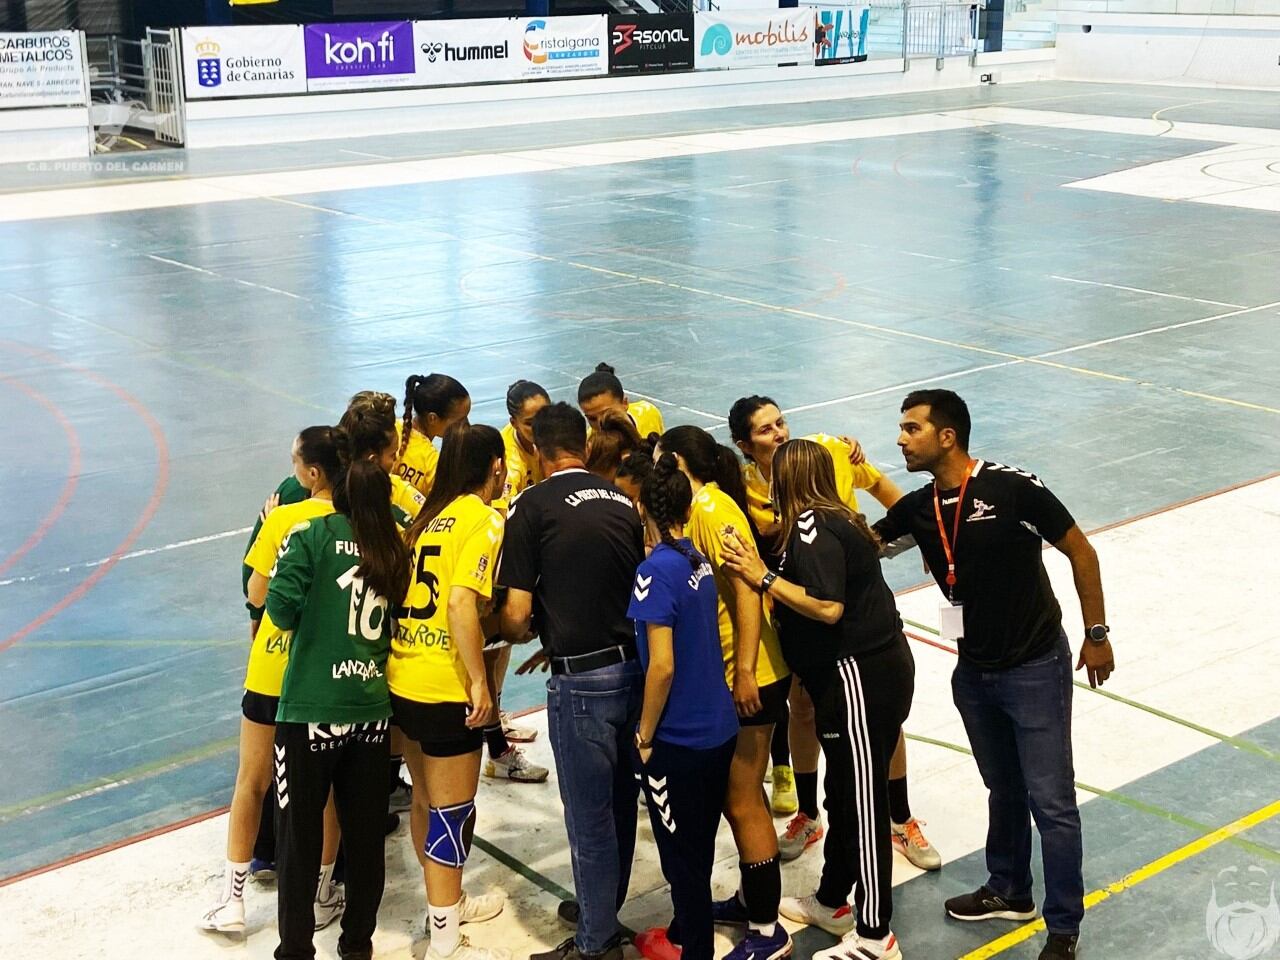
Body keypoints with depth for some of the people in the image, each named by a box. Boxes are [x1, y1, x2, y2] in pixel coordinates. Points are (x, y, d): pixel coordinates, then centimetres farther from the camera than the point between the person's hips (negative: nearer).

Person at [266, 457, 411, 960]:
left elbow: (280, 606, -12)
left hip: (311, 710, -4)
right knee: (365, 834, 14)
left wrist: (304, 617, 8)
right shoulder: (396, 550, 5)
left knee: (300, 837, 7)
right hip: (372, 708, 4)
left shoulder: (312, 535, -6)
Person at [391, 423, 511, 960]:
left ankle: (444, 904, 40)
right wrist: (479, 681, -19)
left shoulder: (430, 515, 11)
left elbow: (416, 591, 13)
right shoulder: (483, 521, -11)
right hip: (446, 690, -8)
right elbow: (462, 603, -23)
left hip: (402, 680, 8)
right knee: (452, 813, 3)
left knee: (427, 801, 22)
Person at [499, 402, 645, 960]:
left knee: (589, 815, 5)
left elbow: (517, 613, -11)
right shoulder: (622, 501, 8)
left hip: (582, 679, -6)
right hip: (633, 664, 6)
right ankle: (605, 906, 38)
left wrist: (519, 635, 13)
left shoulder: (533, 505, -8)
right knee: (618, 802, 21)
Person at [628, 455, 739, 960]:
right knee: (697, 846, 23)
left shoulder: (656, 570, -20)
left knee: (682, 855, 9)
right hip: (718, 728, 8)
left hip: (679, 741, -8)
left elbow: (662, 666, -24)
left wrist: (645, 735, -12)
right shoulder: (699, 560, 3)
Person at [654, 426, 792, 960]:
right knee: (737, 794, 19)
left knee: (742, 801, -2)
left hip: (750, 676, -9)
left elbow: (746, 590, -22)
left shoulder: (712, 507, -16)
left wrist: (746, 671, -25)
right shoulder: (700, 508, 10)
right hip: (725, 675, 9)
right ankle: (752, 898, 34)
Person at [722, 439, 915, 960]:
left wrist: (763, 577, -19)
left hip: (859, 677, -10)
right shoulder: (835, 519, 12)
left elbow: (828, 607, -24)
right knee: (847, 794, 20)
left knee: (862, 801, -3)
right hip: (874, 667, 10)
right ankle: (832, 902, 35)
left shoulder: (810, 527, -16)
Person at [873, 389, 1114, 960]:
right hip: (974, 672, 6)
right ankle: (1009, 892, 39)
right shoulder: (918, 509, -1)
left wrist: (1096, 634, -6)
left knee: (1051, 801, -1)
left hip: (1035, 669, -5)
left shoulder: (1013, 487, -18)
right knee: (1004, 789, 21)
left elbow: (1080, 551, -9)